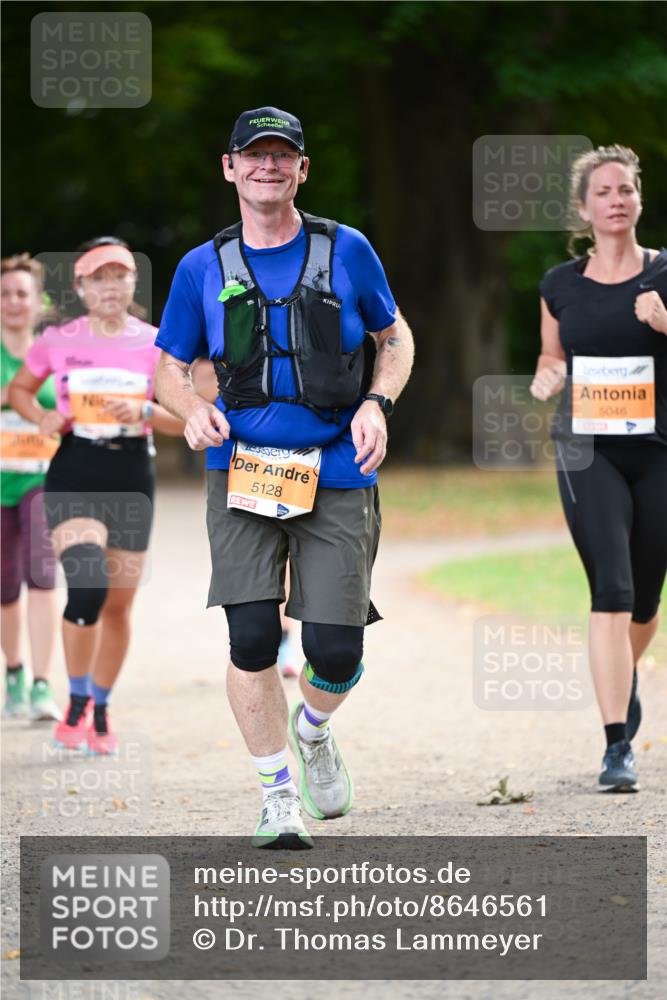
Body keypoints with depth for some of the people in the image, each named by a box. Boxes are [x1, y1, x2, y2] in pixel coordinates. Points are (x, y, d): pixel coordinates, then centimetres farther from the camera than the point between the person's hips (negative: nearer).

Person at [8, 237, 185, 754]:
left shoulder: (154, 344, 2)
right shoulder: (58, 341, 1)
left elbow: (184, 420, 3)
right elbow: (19, 389, 16)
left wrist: (144, 411, -16)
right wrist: (42, 417, -5)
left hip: (132, 475, 2)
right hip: (75, 473, -2)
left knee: (119, 603, 7)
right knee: (88, 587, -22)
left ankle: (100, 712, 25)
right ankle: (77, 705, -5)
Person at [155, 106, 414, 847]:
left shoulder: (345, 251, 3)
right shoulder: (204, 268, 5)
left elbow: (395, 337, 14)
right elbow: (168, 368, 14)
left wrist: (377, 405, -4)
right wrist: (193, 412, -8)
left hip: (337, 473, 0)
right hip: (243, 470, 0)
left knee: (336, 647, -6)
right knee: (252, 638, -11)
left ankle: (313, 730, 30)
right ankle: (278, 797, 5)